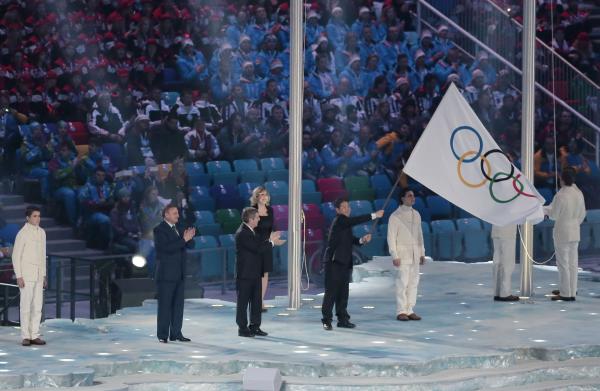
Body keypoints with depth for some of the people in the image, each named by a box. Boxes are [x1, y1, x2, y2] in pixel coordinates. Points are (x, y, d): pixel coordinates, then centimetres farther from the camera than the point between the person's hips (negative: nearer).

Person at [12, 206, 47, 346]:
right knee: (26, 305, -5)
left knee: (37, 306, 4)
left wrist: (44, 275, 14)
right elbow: (16, 256, -12)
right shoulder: (22, 233, -13)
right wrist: (18, 276, -17)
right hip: (26, 274, -6)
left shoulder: (41, 232, 9)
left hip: (38, 274, 6)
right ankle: (25, 337, 1)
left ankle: (34, 336, 8)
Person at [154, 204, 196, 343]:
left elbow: (190, 246, 10)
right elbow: (167, 248, -22)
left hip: (179, 273, 7)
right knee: (165, 304, -3)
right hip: (166, 274, -7)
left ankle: (176, 333, 14)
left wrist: (189, 237, -11)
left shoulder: (178, 229, 13)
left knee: (178, 304, 9)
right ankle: (162, 335, 0)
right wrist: (183, 239, -24)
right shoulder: (159, 230, -9)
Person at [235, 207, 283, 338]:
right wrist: (271, 243, -14)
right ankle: (242, 328, 6)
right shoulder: (242, 233, -19)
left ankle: (255, 326, 18)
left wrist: (269, 240, 0)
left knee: (256, 301, 12)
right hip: (245, 274, -10)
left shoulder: (251, 232, 13)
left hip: (255, 273, 10)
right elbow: (257, 248, -24)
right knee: (243, 301, 0)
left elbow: (259, 243, 12)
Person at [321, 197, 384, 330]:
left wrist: (362, 240, -1)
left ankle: (342, 319, 14)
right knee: (331, 291, -6)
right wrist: (374, 215, -24)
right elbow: (356, 220, -24)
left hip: (345, 263, 9)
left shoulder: (346, 223, 17)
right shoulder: (339, 220, -10)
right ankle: (327, 320, -3)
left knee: (343, 292, 9)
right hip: (334, 261, -9)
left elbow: (351, 240, 20)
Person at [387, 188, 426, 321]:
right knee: (402, 283, -7)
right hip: (402, 255, -6)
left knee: (413, 283, 4)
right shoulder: (395, 216, -6)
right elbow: (391, 237, -7)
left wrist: (422, 253, 13)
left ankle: (409, 310, 9)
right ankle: (401, 312, -3)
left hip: (415, 255, 6)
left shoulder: (416, 214, 12)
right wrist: (394, 256, -12)